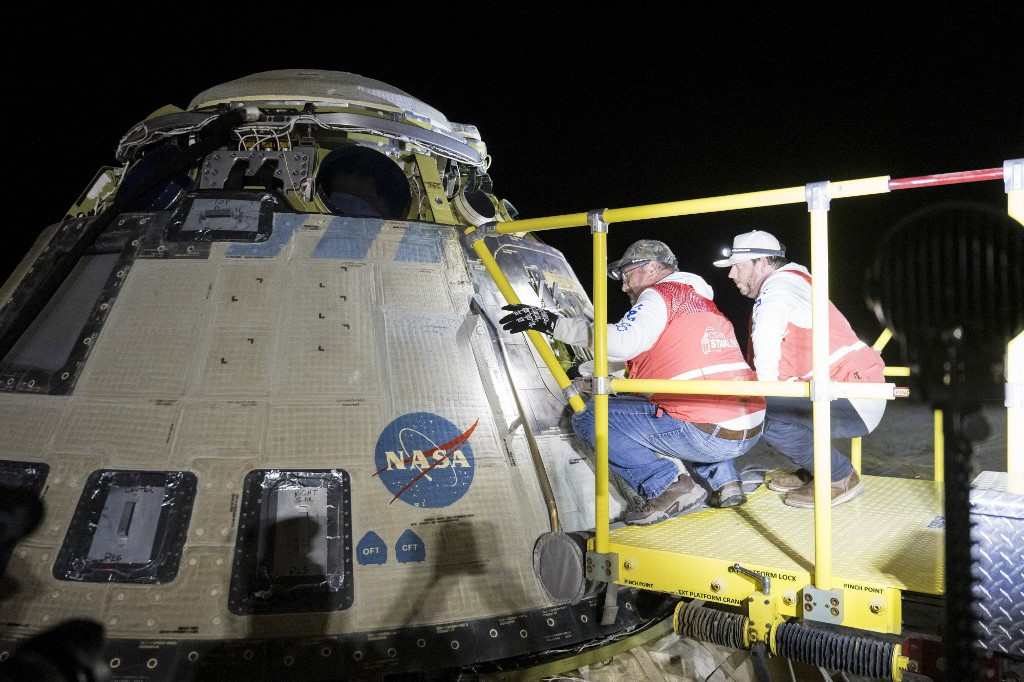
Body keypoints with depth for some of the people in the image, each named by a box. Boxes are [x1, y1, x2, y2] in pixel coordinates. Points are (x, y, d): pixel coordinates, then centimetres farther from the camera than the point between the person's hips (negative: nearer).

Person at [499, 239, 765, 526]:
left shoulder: (660, 295, -1)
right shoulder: (704, 302, 25)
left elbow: (622, 343, -20)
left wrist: (553, 323, -15)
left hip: (706, 436, -9)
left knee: (589, 417, 0)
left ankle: (668, 485, -7)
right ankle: (724, 480, 20)